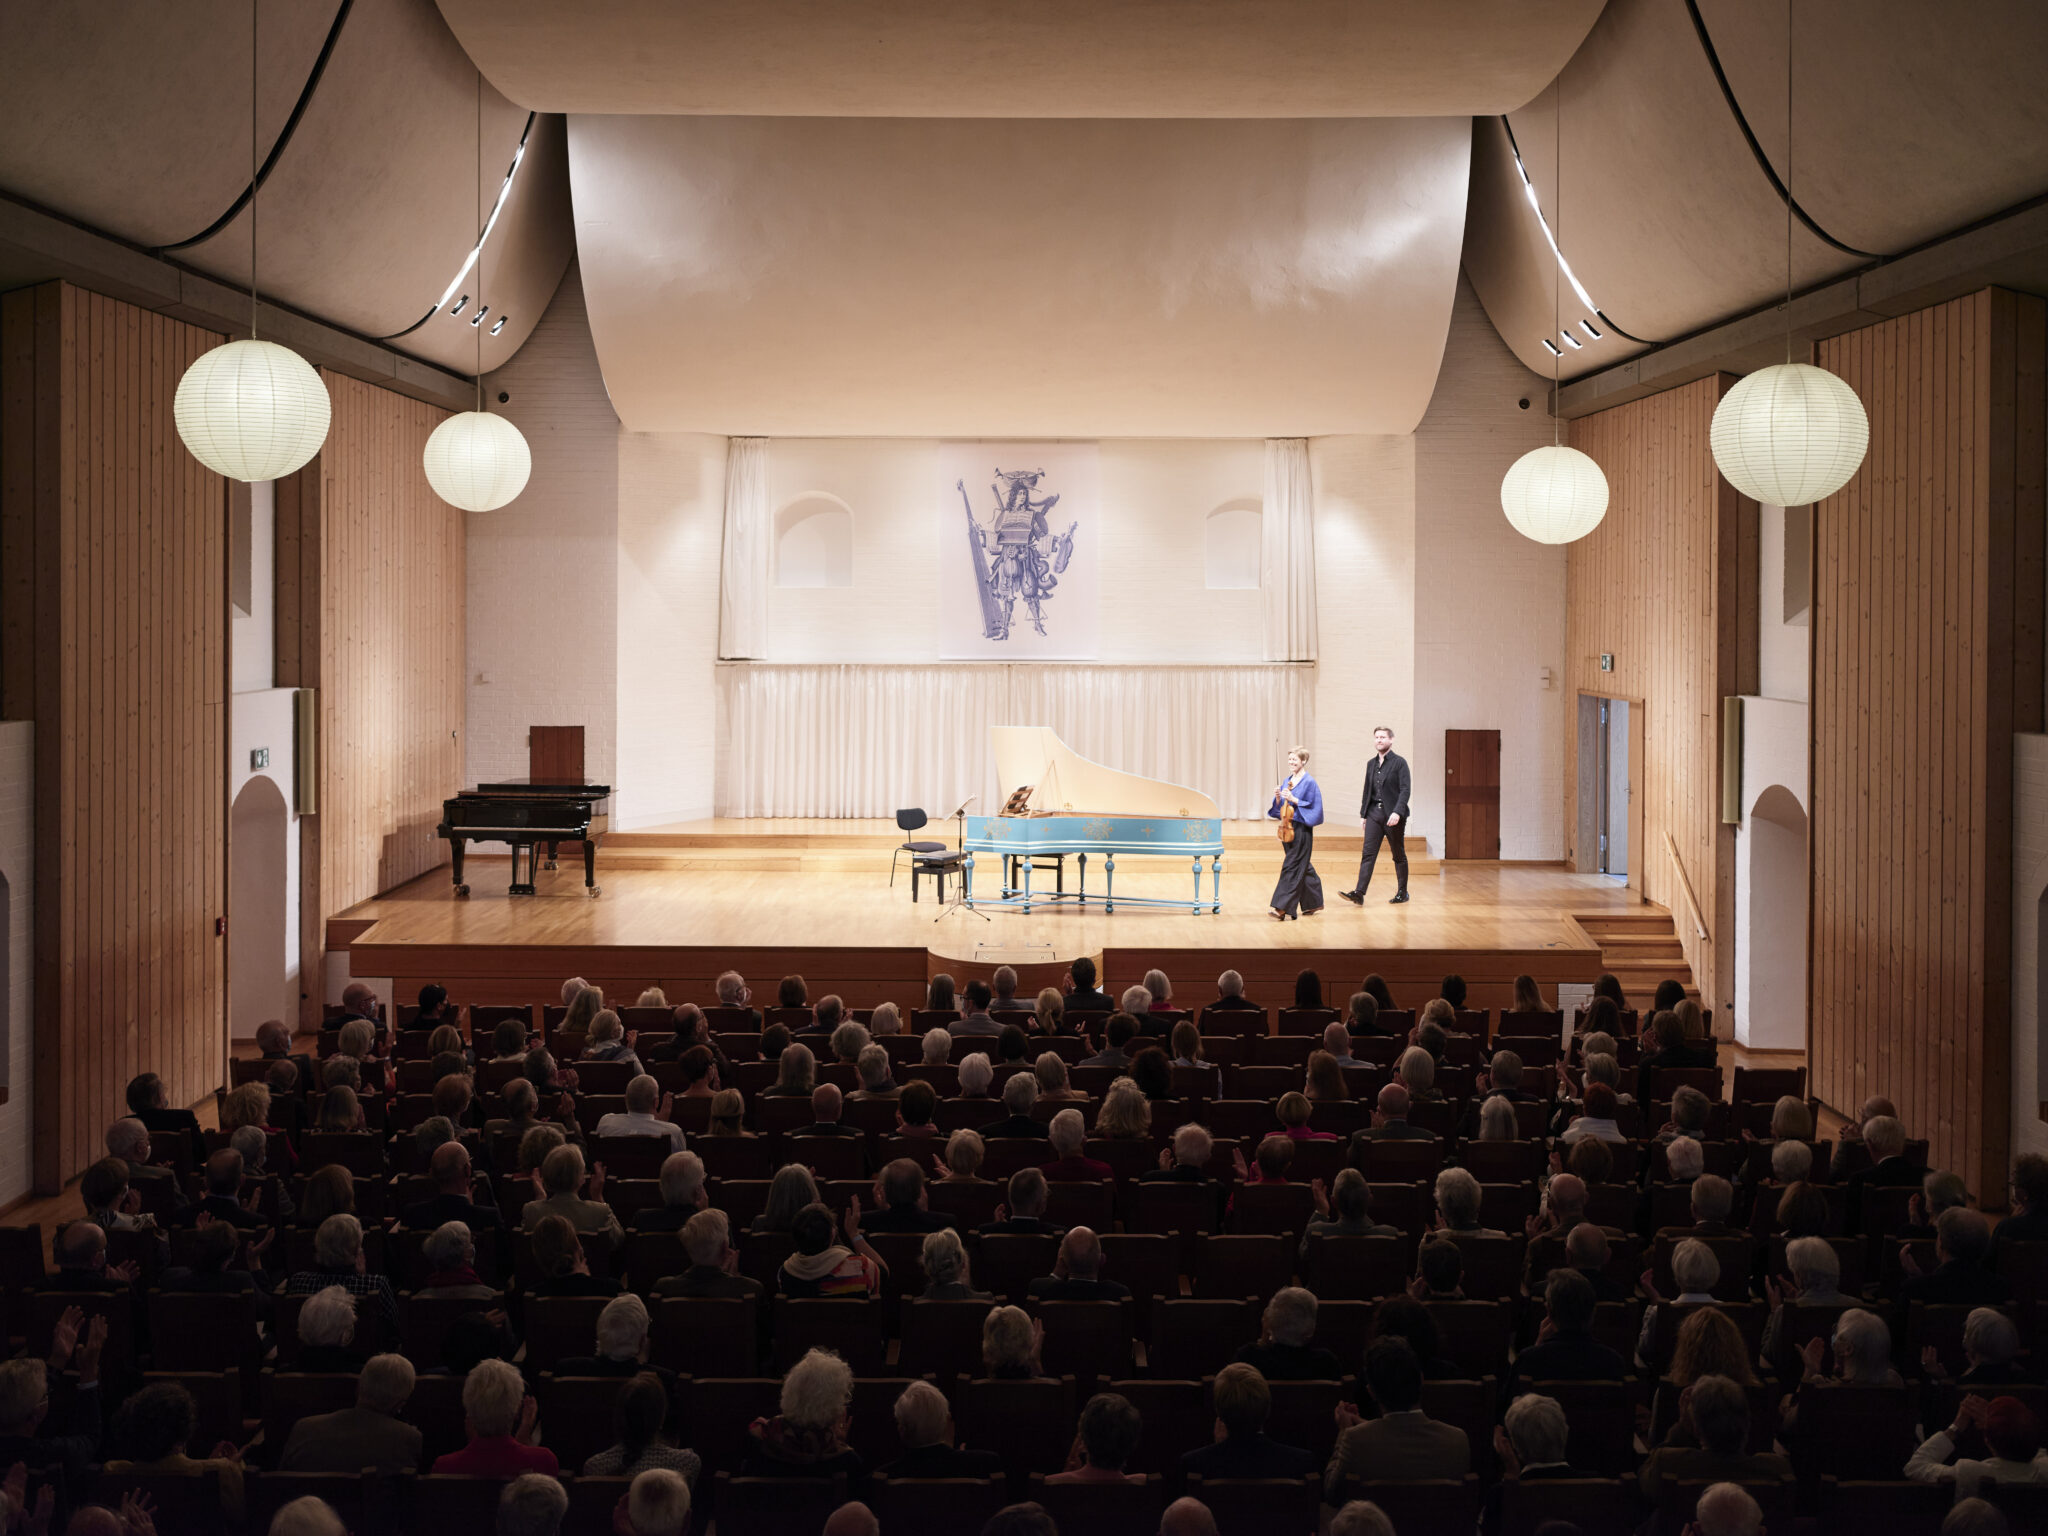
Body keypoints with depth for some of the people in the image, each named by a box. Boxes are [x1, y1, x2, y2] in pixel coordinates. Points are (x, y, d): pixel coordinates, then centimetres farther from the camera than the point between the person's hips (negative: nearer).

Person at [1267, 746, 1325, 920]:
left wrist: (1293, 800, -20)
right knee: (1303, 867, 15)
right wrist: (1278, 798, -5)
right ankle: (1313, 903, 27)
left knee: (1291, 868, -11)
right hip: (1288, 828, 8)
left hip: (1301, 829, -8)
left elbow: (1312, 807, -13)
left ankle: (1283, 908, -13)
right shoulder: (1286, 782, 13)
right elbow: (1281, 808, 15)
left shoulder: (1309, 783, -9)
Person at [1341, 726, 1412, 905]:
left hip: (1393, 815, -5)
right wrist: (1363, 814, 12)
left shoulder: (1399, 762, -4)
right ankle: (1359, 893, -12)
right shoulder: (1371, 764, 14)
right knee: (1368, 853, -5)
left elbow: (1405, 790, -12)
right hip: (1374, 813, 5)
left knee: (1399, 855, 6)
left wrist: (1397, 812, -22)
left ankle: (1402, 892, 18)